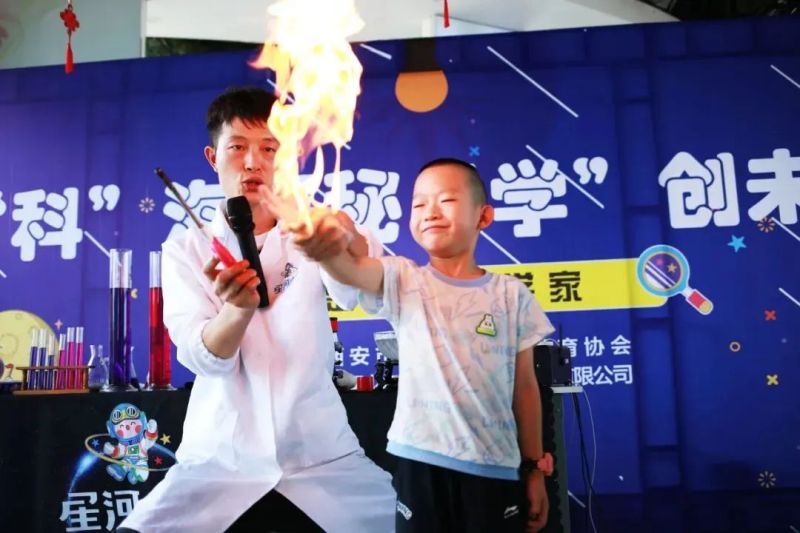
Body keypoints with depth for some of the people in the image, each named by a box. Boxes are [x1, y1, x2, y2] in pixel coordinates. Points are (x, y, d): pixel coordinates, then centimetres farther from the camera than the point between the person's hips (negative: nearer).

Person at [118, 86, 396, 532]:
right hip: (218, 463, 0)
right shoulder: (186, 251, 2)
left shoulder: (309, 232, 1)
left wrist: (347, 239, -43)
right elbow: (203, 358, -12)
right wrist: (239, 308, -33)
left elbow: (352, 293, -21)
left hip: (325, 459, 0)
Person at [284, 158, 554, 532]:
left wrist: (534, 468, 9)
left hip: (494, 467, 1)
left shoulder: (511, 294, 2)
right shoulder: (402, 280, 0)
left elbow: (524, 386, 7)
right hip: (421, 462, 0)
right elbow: (352, 268, -22)